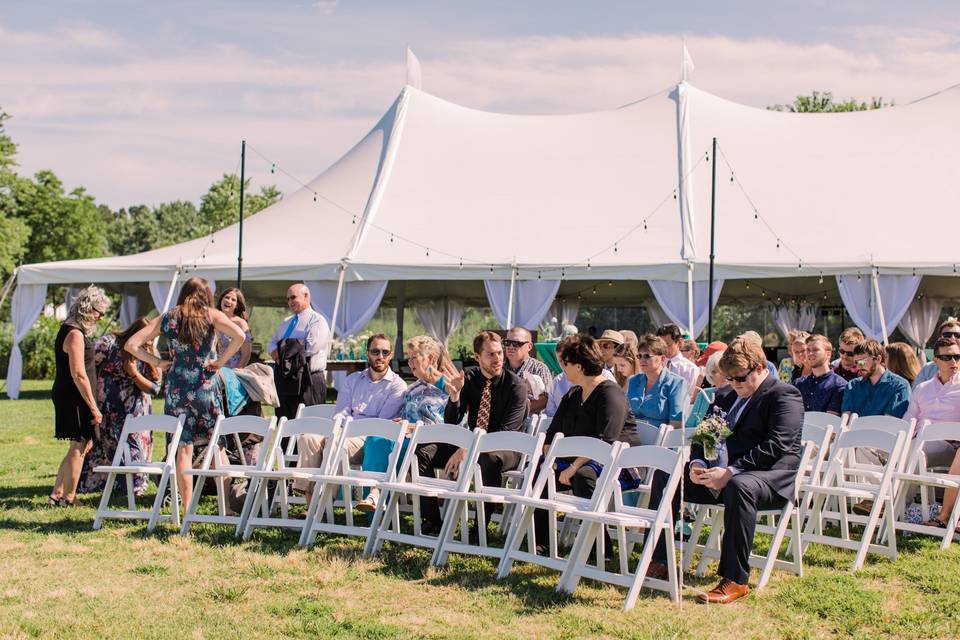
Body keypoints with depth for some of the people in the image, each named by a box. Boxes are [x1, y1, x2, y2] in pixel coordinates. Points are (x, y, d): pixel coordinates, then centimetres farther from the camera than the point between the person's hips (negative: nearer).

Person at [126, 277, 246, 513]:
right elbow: (239, 336, -18)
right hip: (207, 387, -1)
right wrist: (221, 361, -7)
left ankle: (187, 509, 2)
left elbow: (131, 345, 3)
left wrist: (157, 362, 6)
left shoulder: (167, 318, 6)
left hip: (176, 389, 1)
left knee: (183, 449, 3)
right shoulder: (211, 315, -1)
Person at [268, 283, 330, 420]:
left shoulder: (317, 321, -4)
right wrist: (275, 351, -6)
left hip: (306, 380, -8)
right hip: (283, 377, 8)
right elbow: (271, 343, 19)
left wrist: (283, 347, -9)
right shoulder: (286, 322, 23)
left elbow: (311, 346, -17)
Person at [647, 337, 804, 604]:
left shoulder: (784, 395, -6)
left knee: (738, 486, -40)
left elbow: (776, 446, -18)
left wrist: (730, 472, -25)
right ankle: (658, 561, -3)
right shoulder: (726, 396, 20)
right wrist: (696, 463, -3)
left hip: (771, 476, -8)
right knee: (666, 474, -3)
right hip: (720, 474, 8)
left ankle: (735, 580, -36)